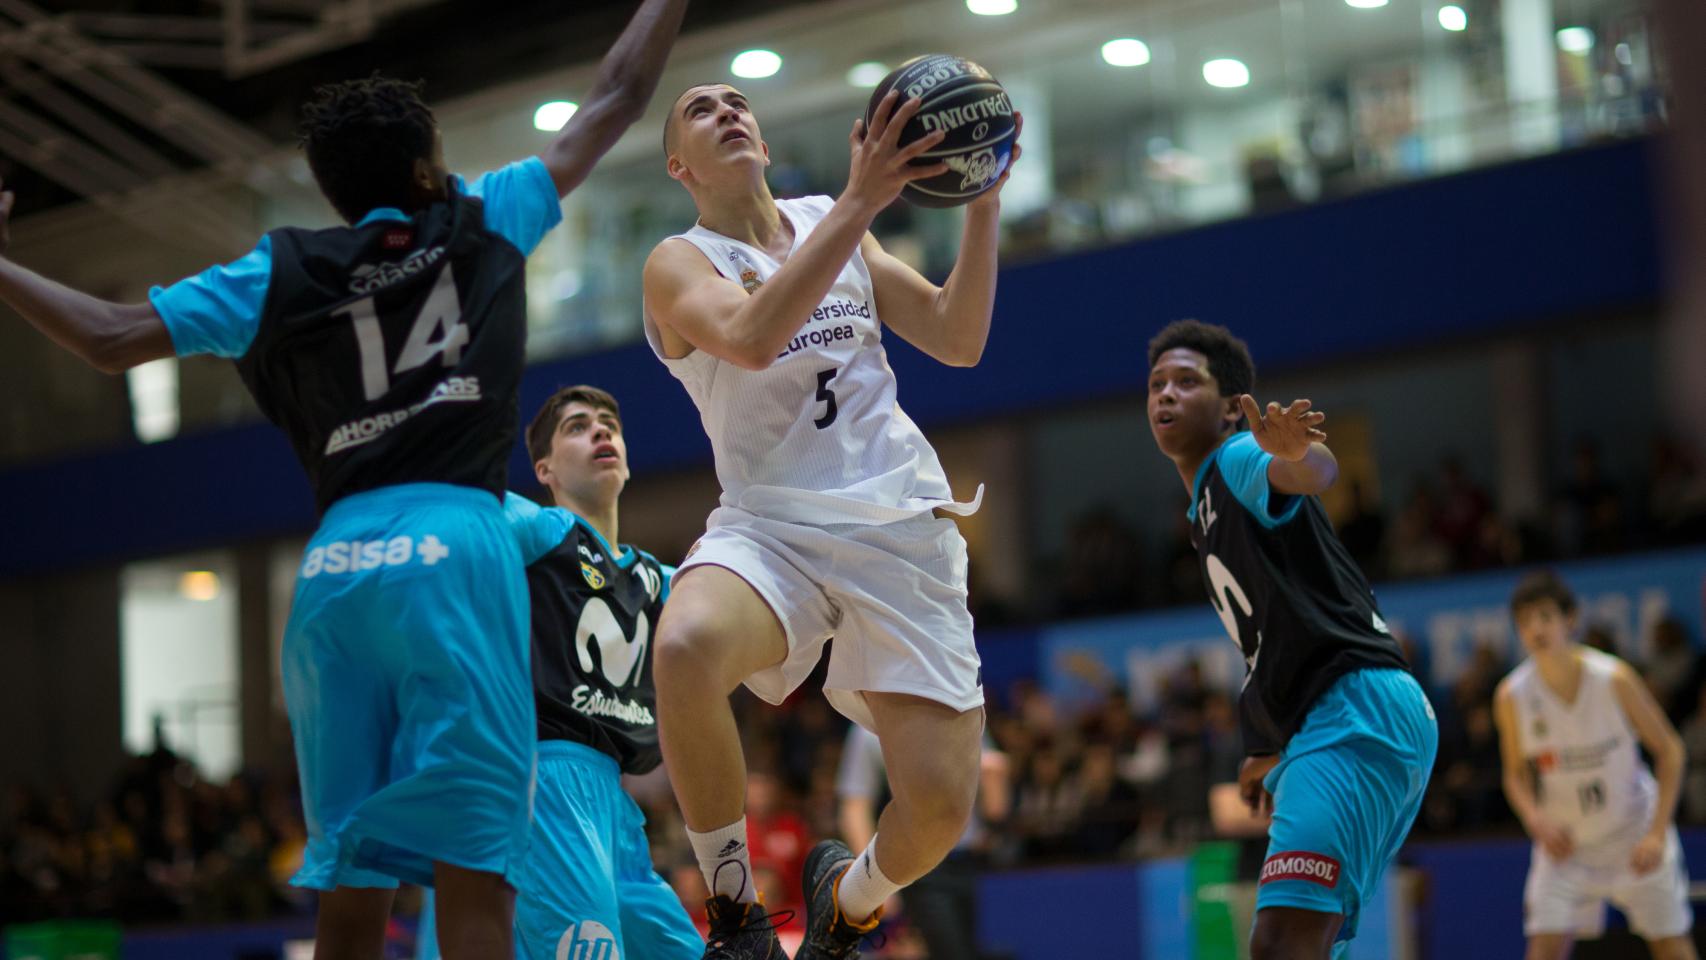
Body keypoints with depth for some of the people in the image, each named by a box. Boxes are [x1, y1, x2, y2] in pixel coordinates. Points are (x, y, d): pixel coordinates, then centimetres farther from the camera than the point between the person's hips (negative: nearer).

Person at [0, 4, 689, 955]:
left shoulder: (279, 274, 14)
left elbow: (114, 337, 12)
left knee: (352, 877, 6)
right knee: (474, 863, -10)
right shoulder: (482, 224, 11)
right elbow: (616, 102, 19)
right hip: (452, 543, -3)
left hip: (333, 563, 3)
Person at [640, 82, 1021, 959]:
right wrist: (861, 202, -25)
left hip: (901, 522, 4)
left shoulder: (829, 222, 17)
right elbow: (750, 337, -21)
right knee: (686, 647, -39)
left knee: (940, 802, -10)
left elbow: (957, 341, 12)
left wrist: (982, 204, -1)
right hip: (771, 524, -3)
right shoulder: (679, 263, 2)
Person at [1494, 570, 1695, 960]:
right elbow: (1516, 774, 2)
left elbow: (1669, 749, -9)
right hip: (1565, 841, 1)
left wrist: (1657, 832, -16)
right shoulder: (1511, 696, -13)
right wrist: (1537, 820, -19)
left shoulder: (1614, 678, -18)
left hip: (1635, 835, -1)